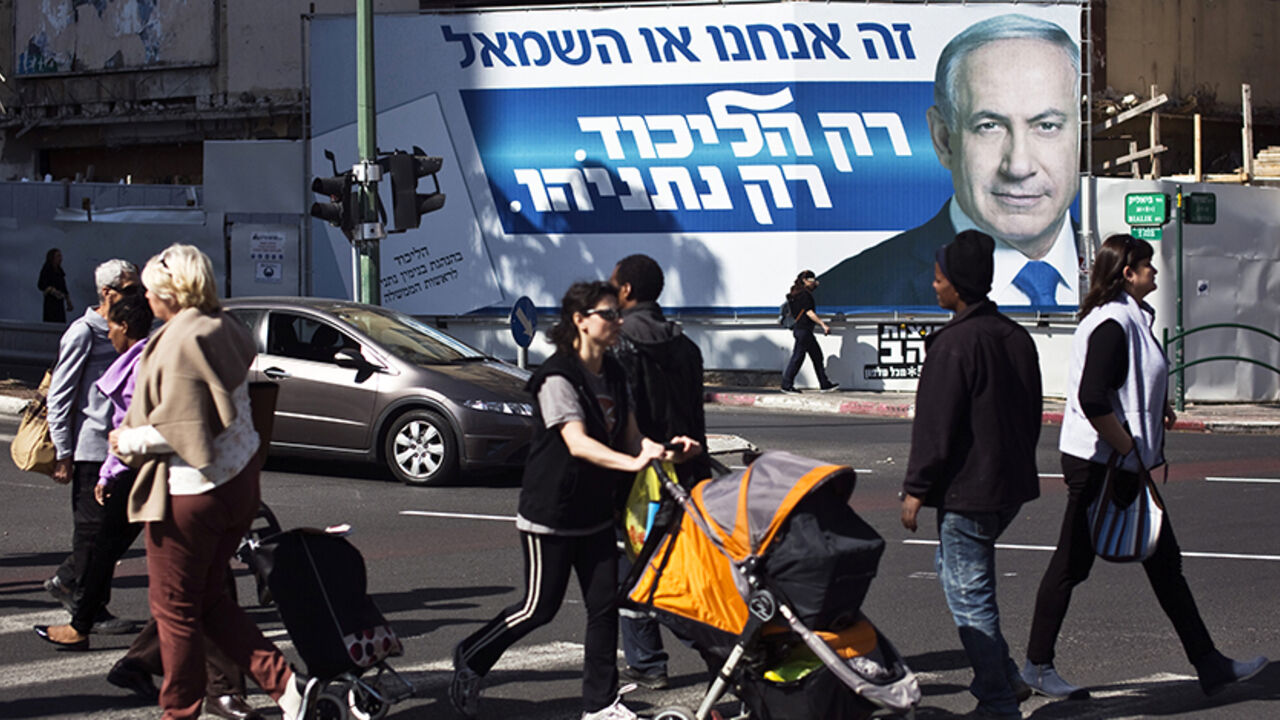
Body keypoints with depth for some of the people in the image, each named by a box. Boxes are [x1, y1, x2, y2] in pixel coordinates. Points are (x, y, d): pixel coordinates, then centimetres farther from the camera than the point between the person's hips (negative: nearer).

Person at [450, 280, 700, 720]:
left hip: (595, 513, 7)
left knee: (604, 605, 3)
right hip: (550, 514, -7)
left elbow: (630, 437, 7)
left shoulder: (613, 374, 8)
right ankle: (471, 658, 20)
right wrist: (633, 463, -43)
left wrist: (665, 449, -14)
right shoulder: (558, 377, -18)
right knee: (540, 608, 0)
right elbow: (578, 443, -29)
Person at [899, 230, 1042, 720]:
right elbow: (1032, 414, 18)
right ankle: (1005, 679, 21)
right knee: (954, 567, 22)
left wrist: (916, 490, -10)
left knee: (968, 592, -1)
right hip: (1012, 486, 9)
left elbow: (934, 425, -16)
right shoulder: (1017, 337, 10)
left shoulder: (955, 342, -17)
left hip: (967, 491, -9)